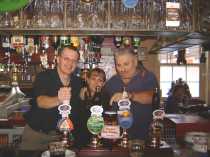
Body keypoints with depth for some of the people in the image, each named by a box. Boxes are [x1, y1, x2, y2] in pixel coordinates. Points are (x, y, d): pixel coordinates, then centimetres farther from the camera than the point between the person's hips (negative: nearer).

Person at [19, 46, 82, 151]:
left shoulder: (78, 82, 0)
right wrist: (58, 100, -52)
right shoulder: (43, 77, -14)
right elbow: (40, 102, -32)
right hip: (35, 133, -3)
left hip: (61, 135, 3)